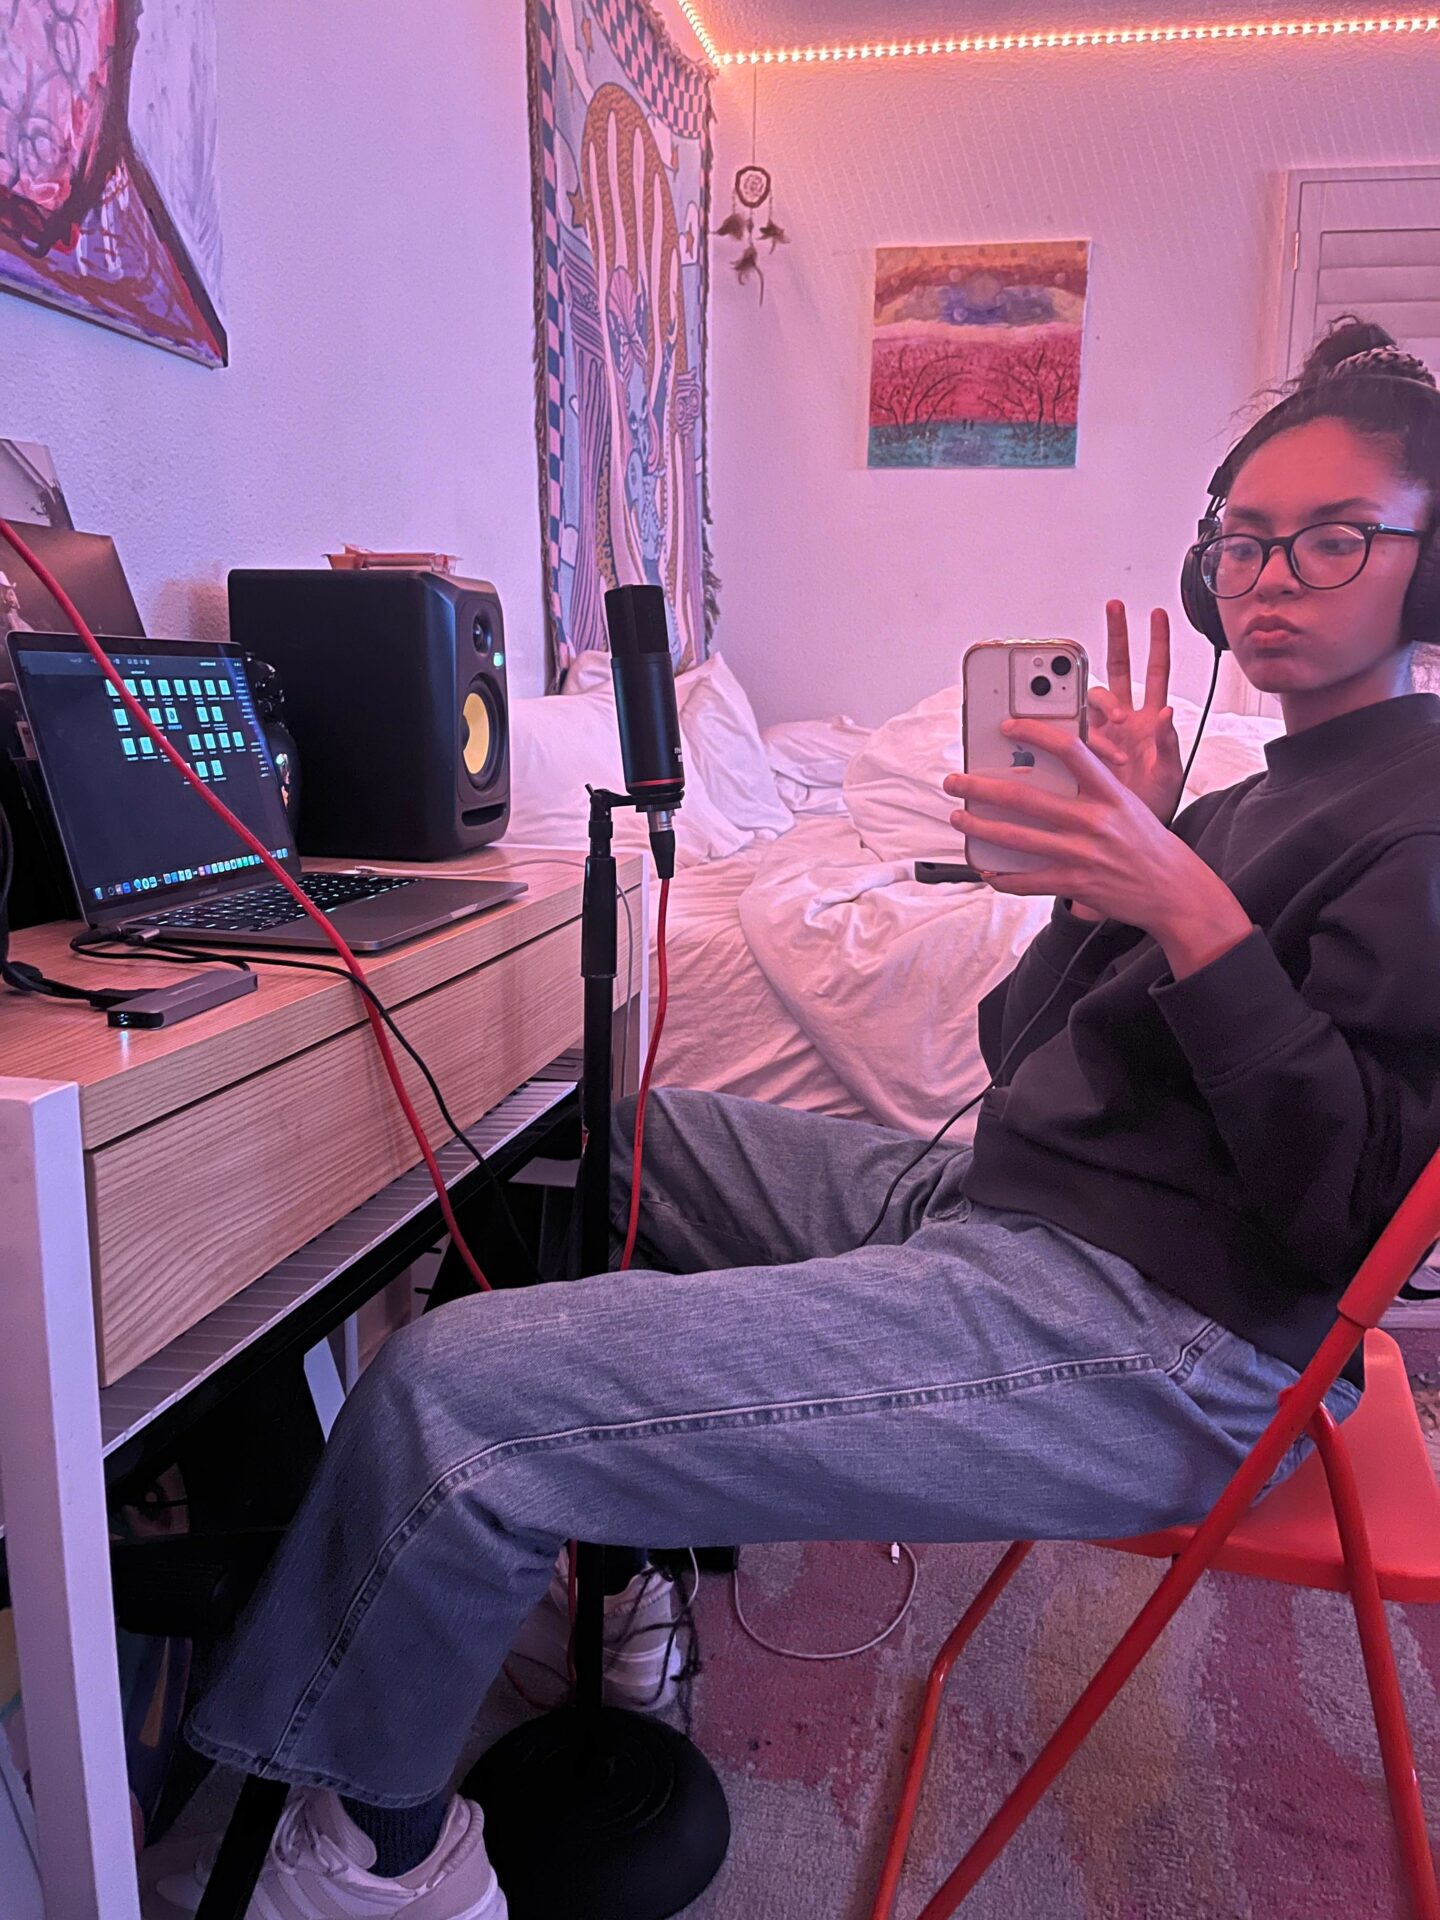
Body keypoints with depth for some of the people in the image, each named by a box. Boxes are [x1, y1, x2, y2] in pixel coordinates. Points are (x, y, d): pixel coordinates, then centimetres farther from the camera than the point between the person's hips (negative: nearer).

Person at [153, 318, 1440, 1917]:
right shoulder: (1276, 792, 19)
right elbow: (1023, 1063, 13)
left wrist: (1192, 912, -23)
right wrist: (1117, 855, 1)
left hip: (1148, 1324, -10)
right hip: (995, 1204, 10)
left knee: (450, 1395, -18)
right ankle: (655, 1521, 28)